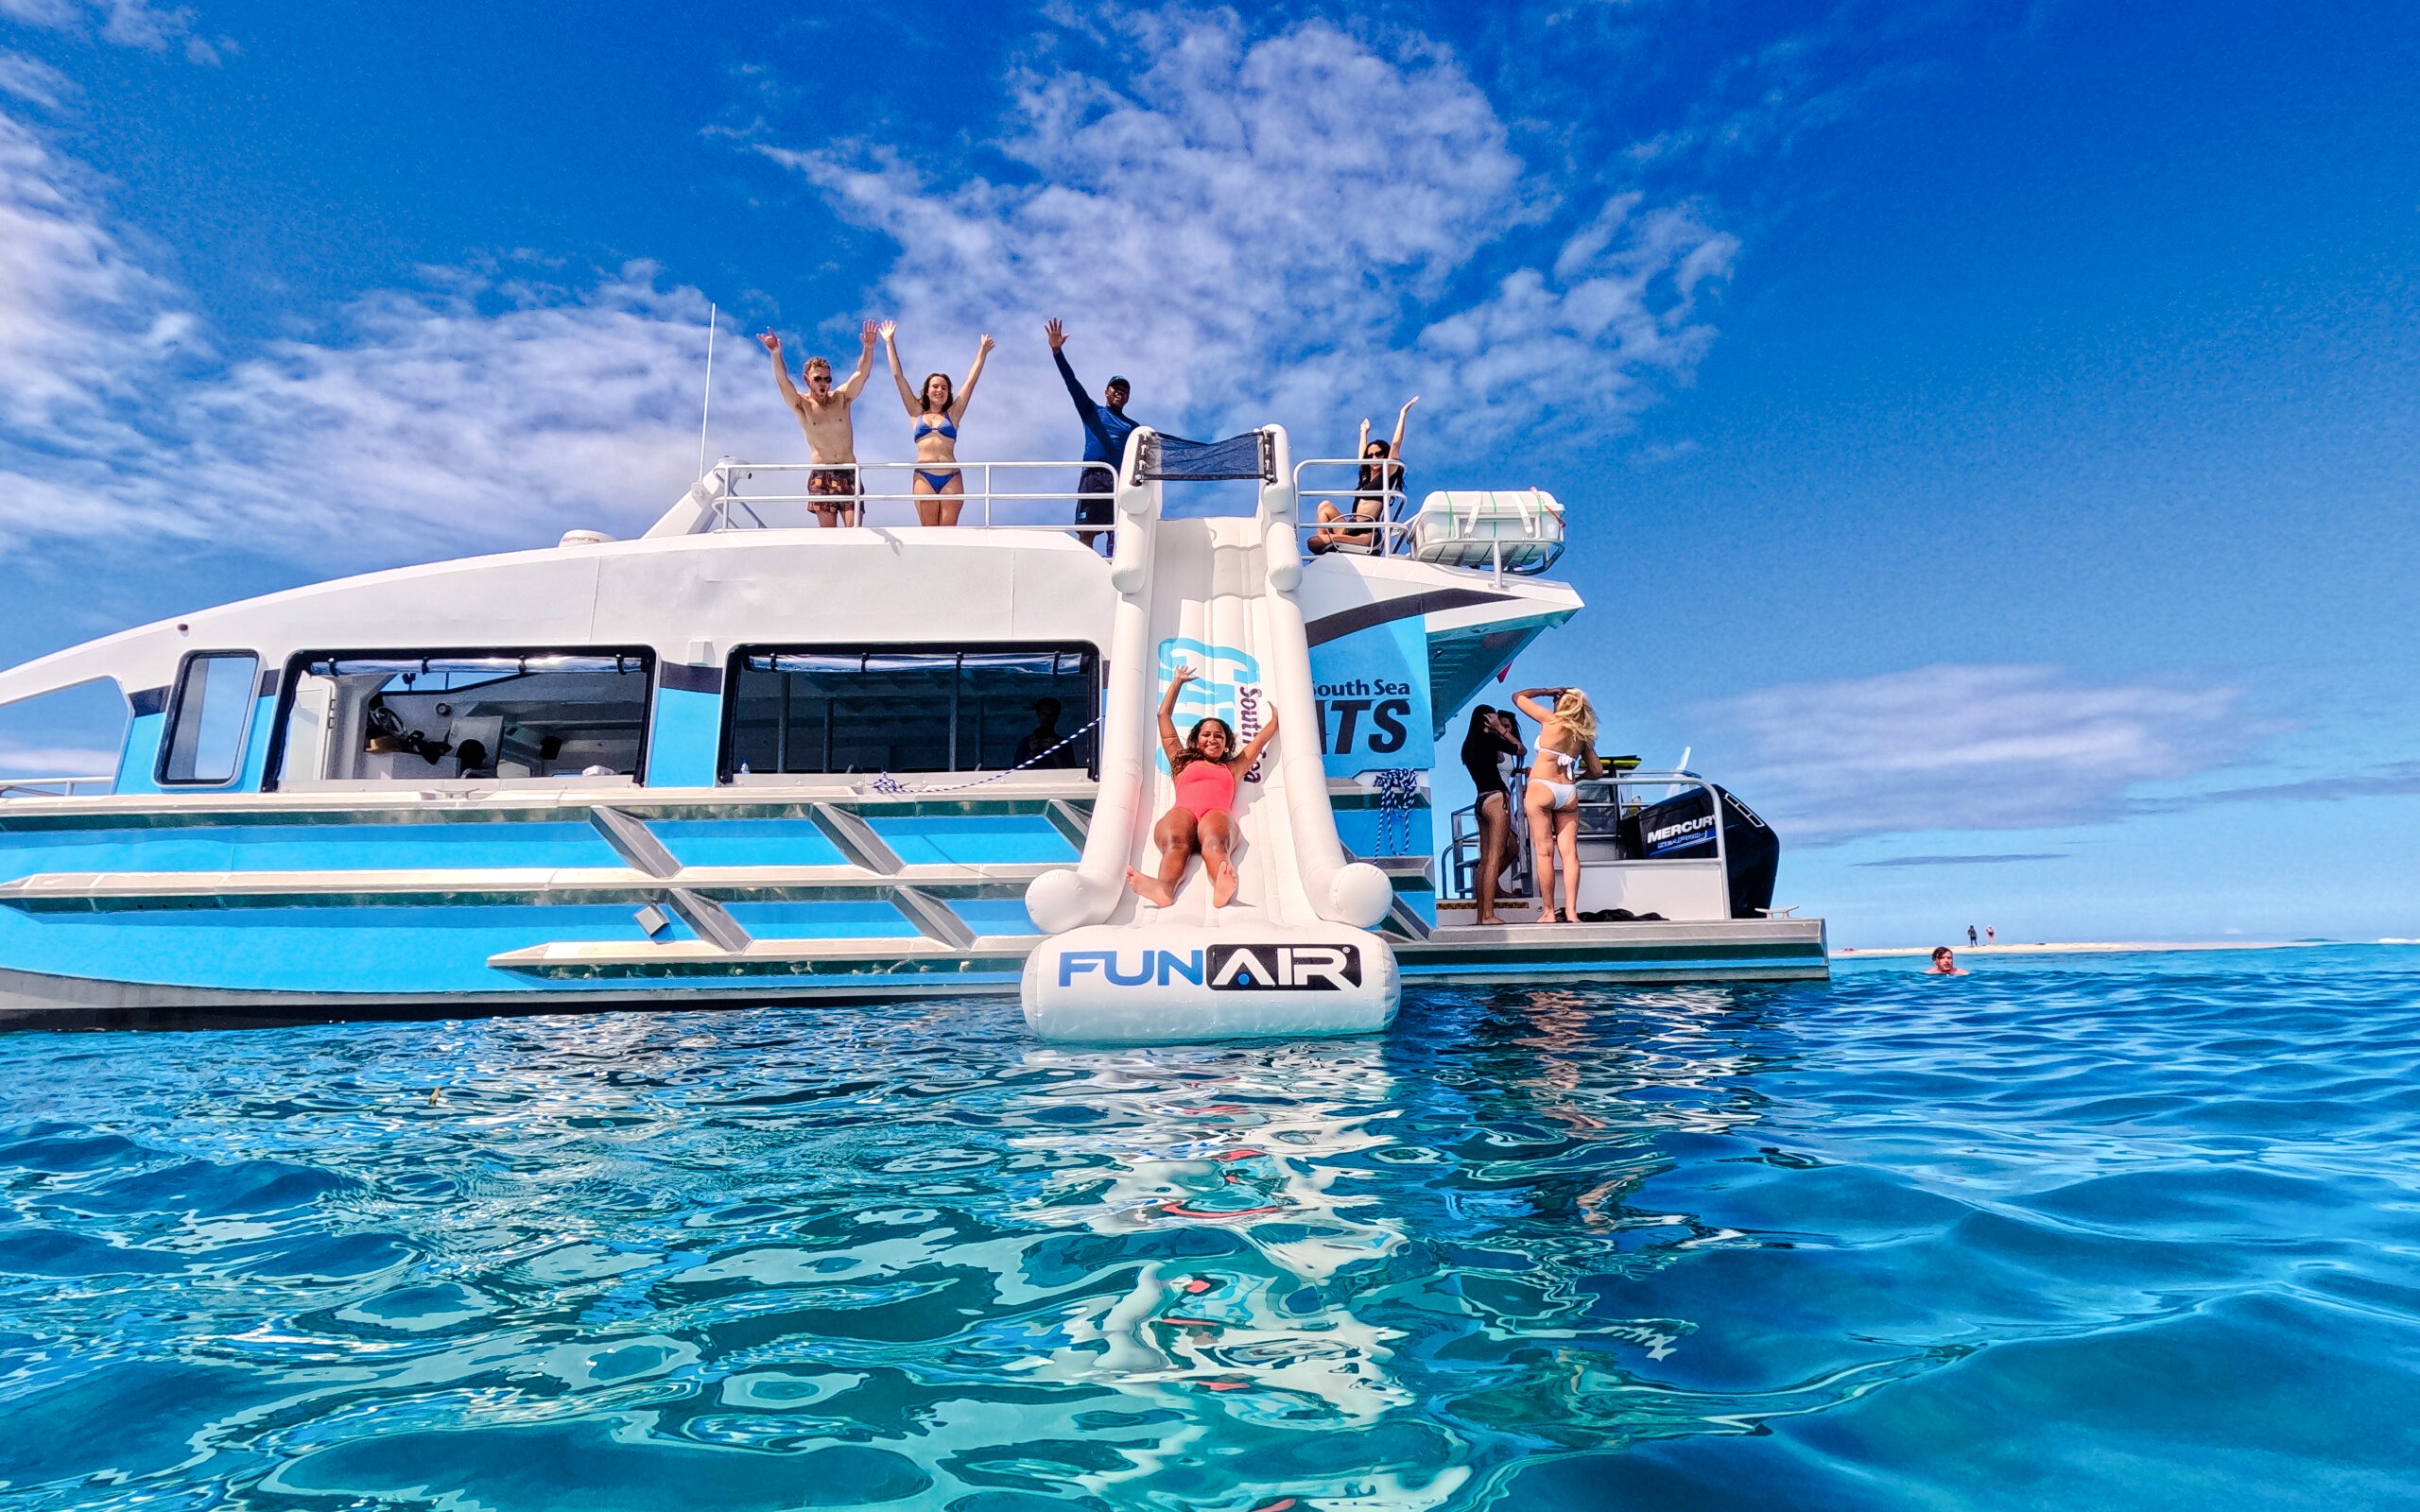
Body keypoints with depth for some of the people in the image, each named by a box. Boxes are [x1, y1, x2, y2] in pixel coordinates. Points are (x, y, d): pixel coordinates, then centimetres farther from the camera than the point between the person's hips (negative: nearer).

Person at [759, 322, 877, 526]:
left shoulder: (842, 398, 7)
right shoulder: (802, 405, 3)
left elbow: (861, 373, -6)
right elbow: (783, 382, -13)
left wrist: (868, 348, -24)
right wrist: (776, 354, -30)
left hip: (848, 472, 1)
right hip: (820, 474, -1)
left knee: (854, 527, -9)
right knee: (827, 530, -3)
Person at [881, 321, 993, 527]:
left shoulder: (953, 414, 13)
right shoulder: (917, 413, 14)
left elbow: (971, 380, 14)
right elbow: (898, 376, 16)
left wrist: (982, 352, 16)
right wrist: (889, 342, 17)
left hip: (951, 478, 0)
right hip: (924, 478, 0)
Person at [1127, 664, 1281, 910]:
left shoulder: (1232, 768, 38)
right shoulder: (1184, 763, 38)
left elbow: (1263, 735, 47)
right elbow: (1164, 716, 44)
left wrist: (1276, 714, 64)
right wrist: (1178, 682, 53)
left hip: (1218, 815, 0)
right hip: (1183, 814, 0)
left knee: (1215, 840, -39)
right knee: (1174, 841, -38)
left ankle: (1222, 887, -74)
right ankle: (1163, 888, -71)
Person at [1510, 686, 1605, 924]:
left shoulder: (1550, 720, 1)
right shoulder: (1583, 735, 14)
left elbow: (1518, 697, 10)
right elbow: (1597, 771, 17)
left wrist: (1546, 691, 18)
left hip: (1541, 789, -4)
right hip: (1569, 792, 4)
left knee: (1544, 852, -3)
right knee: (1569, 853, 1)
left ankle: (1548, 912, -4)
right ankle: (1571, 911, -5)